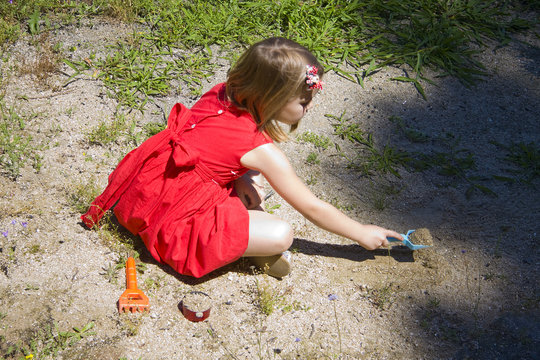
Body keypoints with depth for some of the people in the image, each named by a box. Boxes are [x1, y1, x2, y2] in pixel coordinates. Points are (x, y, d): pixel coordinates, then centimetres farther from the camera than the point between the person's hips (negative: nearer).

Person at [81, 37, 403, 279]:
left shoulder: (221, 94, -2)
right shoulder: (263, 151, -18)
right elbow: (313, 208, -7)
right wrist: (362, 234, 6)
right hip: (172, 225, -8)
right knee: (281, 235, -16)